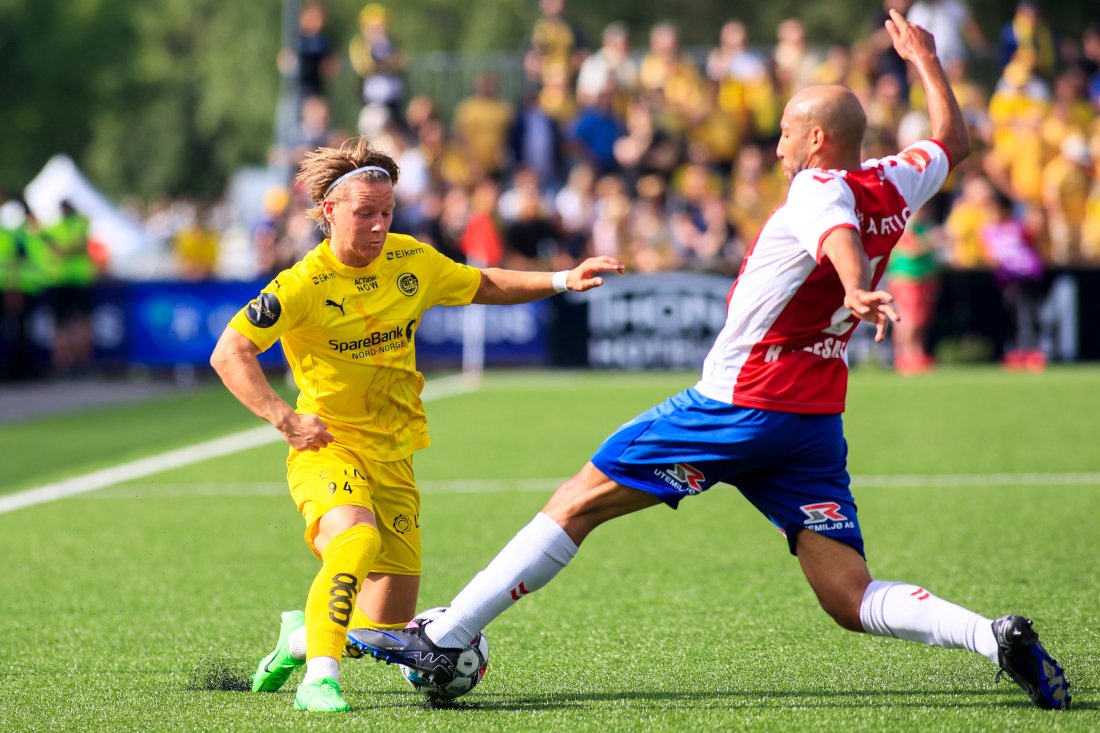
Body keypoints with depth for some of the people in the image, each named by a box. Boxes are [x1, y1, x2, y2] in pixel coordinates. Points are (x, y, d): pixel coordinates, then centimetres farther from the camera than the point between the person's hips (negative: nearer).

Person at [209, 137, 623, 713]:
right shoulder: (304, 285, -14)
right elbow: (229, 352, -17)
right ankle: (320, 679, -33)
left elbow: (483, 286, 19)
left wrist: (562, 281, 9)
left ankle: (301, 637, 35)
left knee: (390, 621, 4)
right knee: (356, 536, -38)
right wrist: (284, 418, -27)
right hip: (329, 448, -5)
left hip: (393, 458, 5)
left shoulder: (411, 262, 2)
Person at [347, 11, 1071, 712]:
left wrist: (858, 290, -56)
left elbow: (841, 234, -35)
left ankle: (443, 640, 4)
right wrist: (926, 58, 41)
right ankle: (997, 636, -23)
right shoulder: (894, 187, 9)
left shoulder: (819, 190, -11)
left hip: (739, 404, -7)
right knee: (853, 600, 1)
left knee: (578, 501, 3)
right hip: (817, 422, 7)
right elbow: (953, 141, 30)